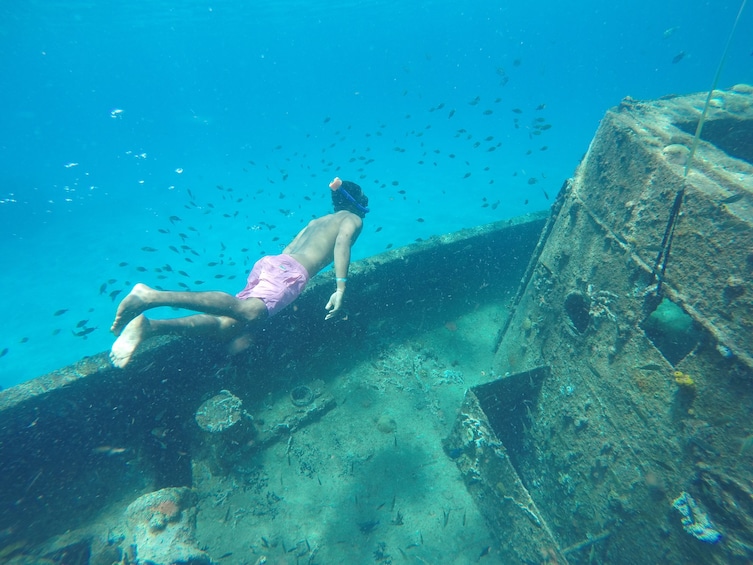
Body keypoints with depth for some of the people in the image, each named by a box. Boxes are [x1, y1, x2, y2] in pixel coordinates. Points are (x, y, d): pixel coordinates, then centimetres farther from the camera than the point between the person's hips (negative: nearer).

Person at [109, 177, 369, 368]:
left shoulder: (315, 221, 36)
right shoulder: (352, 219, 15)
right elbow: (343, 242, -9)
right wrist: (340, 287, -17)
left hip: (269, 261, 8)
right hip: (289, 270, -8)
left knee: (230, 325, -7)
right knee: (248, 312, -29)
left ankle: (148, 326, -22)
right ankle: (153, 296, -37)